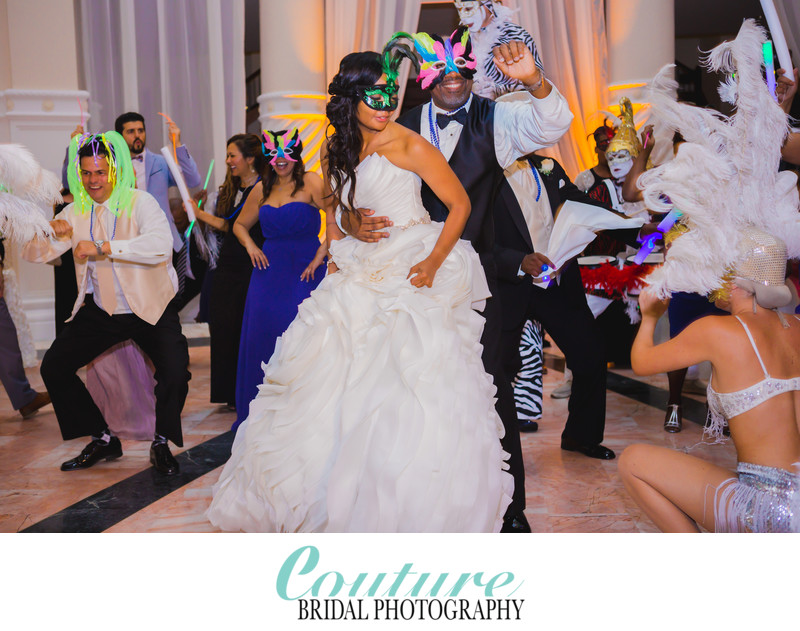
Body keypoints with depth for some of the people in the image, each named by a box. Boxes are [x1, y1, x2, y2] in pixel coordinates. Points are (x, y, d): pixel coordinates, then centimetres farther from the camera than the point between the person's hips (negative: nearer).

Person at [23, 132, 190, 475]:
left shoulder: (140, 202, -11)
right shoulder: (76, 212, 4)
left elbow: (161, 245, -31)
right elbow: (35, 253, 4)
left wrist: (104, 247, -37)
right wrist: (51, 233, -19)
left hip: (151, 309, -5)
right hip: (100, 311, 5)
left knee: (176, 371, -25)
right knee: (53, 367, 1)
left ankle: (161, 443, 3)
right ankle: (103, 440, 18)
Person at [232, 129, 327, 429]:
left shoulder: (311, 182, -4)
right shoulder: (263, 189, 13)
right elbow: (240, 225, 26)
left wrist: (319, 257, -15)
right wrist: (251, 247, 8)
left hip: (304, 272, -5)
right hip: (269, 272, 6)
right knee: (262, 338, 6)